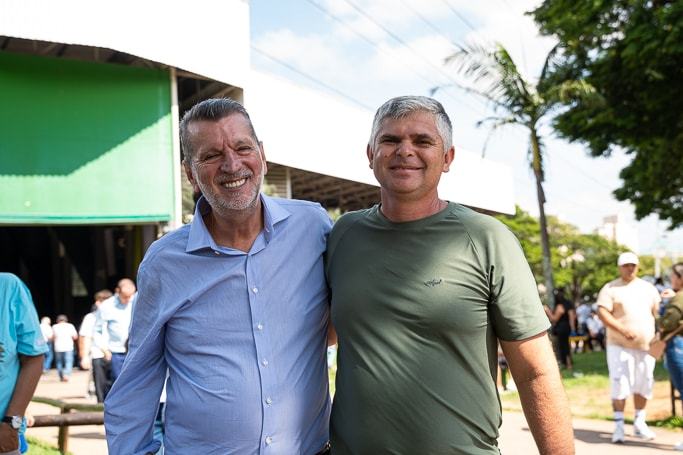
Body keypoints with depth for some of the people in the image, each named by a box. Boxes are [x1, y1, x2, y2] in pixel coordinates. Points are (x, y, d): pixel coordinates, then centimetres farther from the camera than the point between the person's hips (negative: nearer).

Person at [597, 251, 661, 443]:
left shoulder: (648, 288, 13)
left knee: (643, 385, 9)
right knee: (620, 385, -8)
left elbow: (658, 312, 16)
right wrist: (623, 330, -21)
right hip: (620, 346, -4)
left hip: (646, 346, 4)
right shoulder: (610, 289, -1)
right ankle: (619, 426, 0)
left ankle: (639, 423, 23)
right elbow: (602, 313, -11)